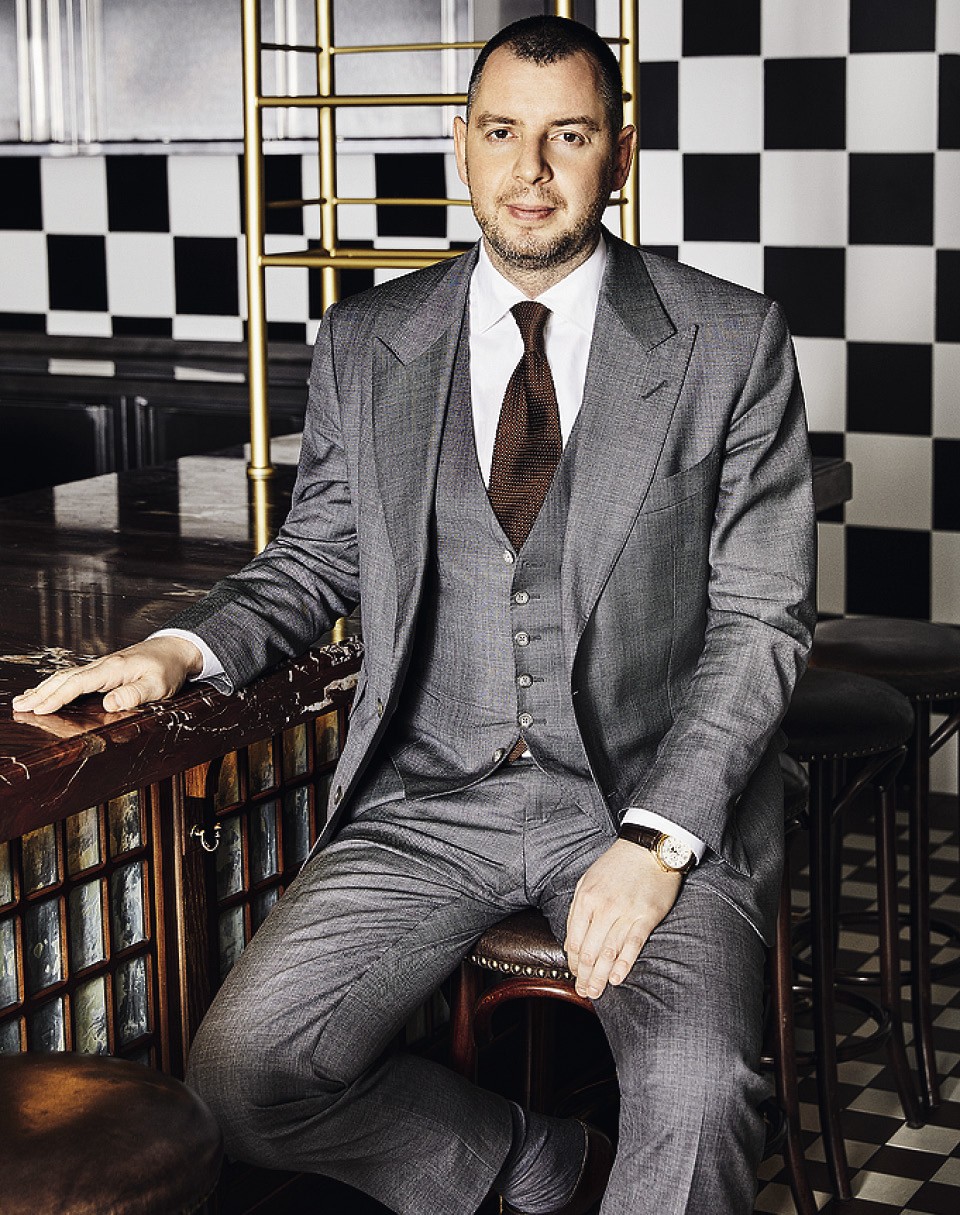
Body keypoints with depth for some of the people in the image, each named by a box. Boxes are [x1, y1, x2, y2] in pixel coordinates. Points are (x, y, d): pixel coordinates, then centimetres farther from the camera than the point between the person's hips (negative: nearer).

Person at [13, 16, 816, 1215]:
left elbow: (760, 618, -2)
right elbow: (316, 557, 17)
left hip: (661, 796, -3)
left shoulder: (732, 343, 0)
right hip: (432, 795, 3)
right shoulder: (365, 344, 8)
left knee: (697, 1093, -30)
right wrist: (183, 647, -5)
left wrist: (658, 840, -15)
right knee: (243, 1072, -16)